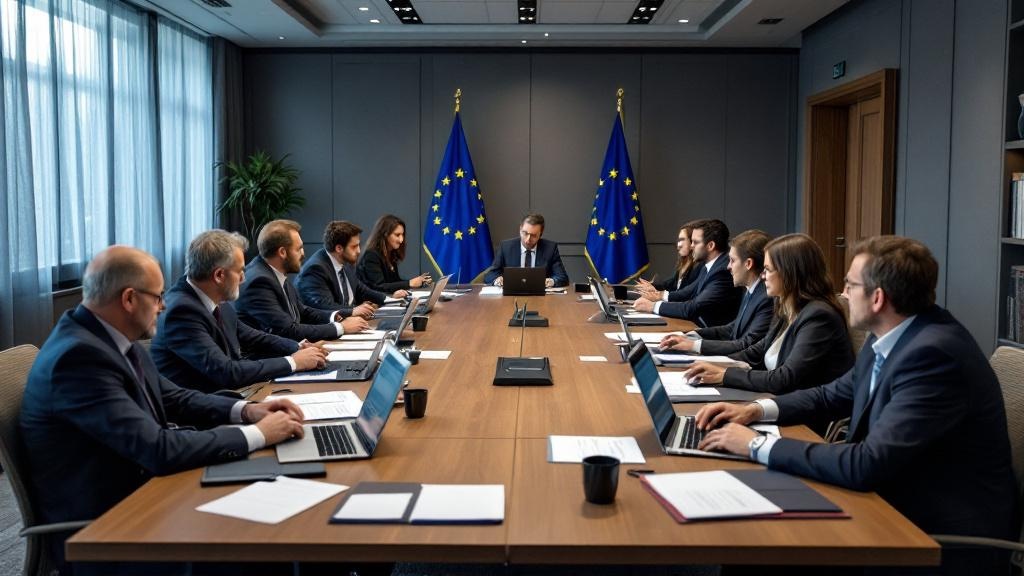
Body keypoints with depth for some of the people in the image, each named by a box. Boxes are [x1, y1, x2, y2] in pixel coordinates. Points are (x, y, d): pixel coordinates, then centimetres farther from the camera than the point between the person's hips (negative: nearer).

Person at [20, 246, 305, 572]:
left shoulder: (111, 338, 2)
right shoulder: (79, 355, -26)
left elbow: (171, 398, 13)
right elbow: (160, 450, -30)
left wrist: (246, 411, -2)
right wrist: (257, 434, -20)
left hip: (134, 490, 8)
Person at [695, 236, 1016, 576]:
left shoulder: (933, 354, -27)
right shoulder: (890, 337, 1)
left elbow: (867, 466, -32)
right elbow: (834, 395, 18)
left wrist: (758, 445, -24)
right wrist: (757, 410, 2)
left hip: (949, 535, -8)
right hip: (900, 504, 8)